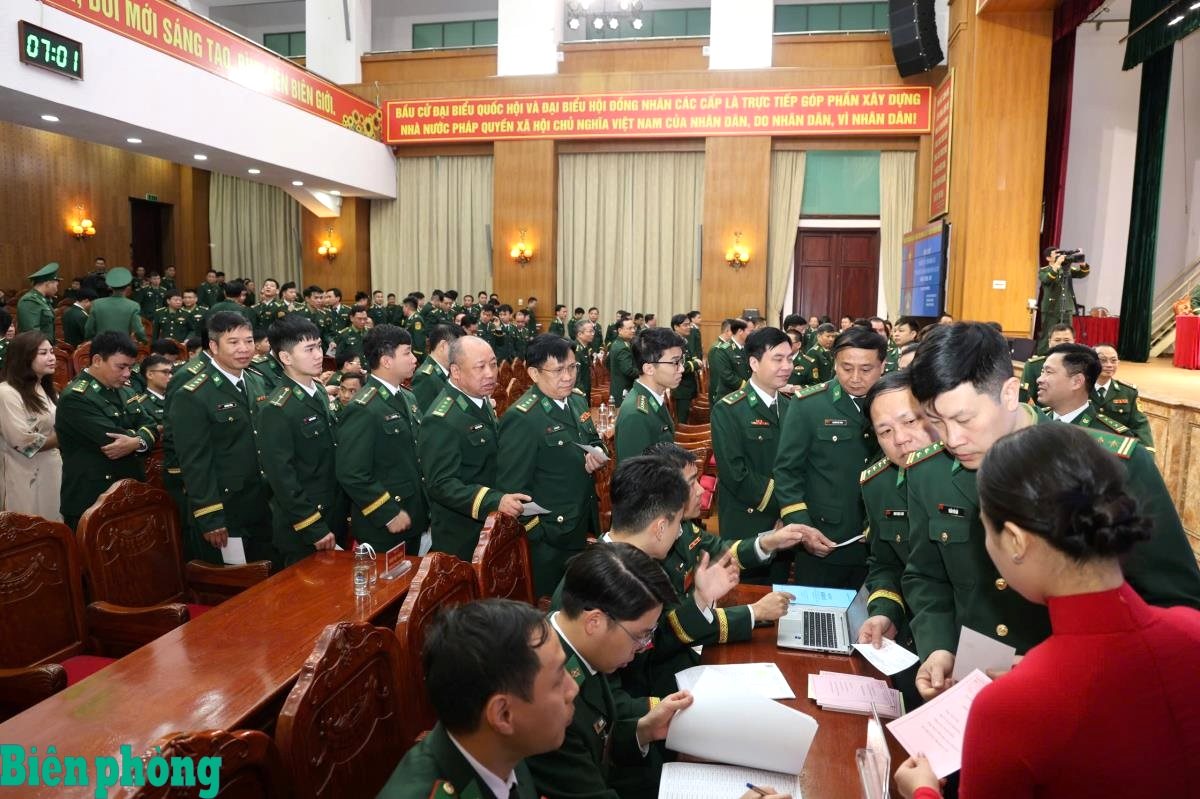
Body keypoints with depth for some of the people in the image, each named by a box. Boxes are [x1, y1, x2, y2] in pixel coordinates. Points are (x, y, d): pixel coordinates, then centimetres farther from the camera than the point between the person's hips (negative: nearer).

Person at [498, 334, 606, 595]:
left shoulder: (577, 399, 2)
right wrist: (540, 533, -17)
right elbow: (513, 486, -21)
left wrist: (599, 455, -5)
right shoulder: (521, 418, -23)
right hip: (551, 535, -7)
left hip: (586, 525, 8)